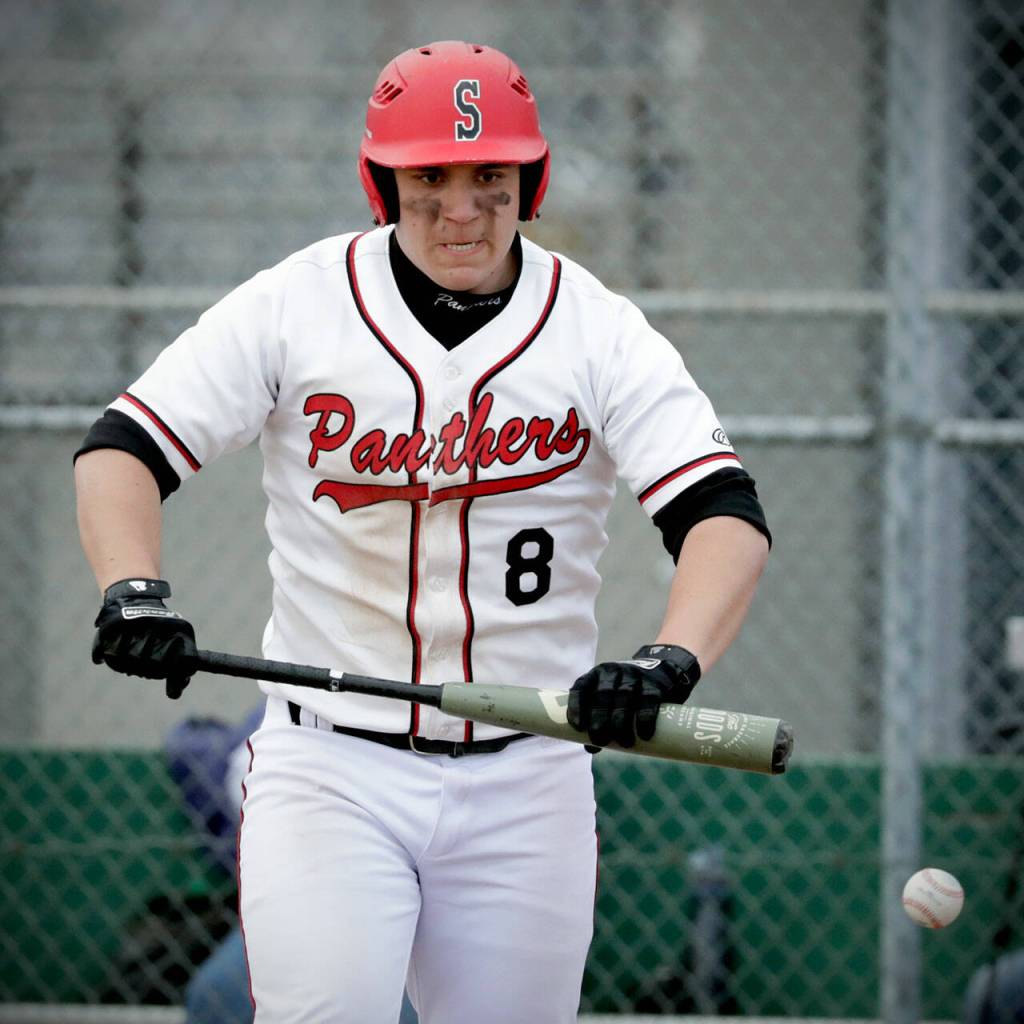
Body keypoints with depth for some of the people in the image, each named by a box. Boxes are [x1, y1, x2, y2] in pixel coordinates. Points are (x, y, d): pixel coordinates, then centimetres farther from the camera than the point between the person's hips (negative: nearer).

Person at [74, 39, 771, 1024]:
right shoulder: (297, 304, -3)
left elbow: (725, 514, -14)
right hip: (329, 769, -1)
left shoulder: (600, 332, -4)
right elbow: (120, 447, -5)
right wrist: (132, 590, -26)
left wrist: (670, 662, -34)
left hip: (526, 786, 1)